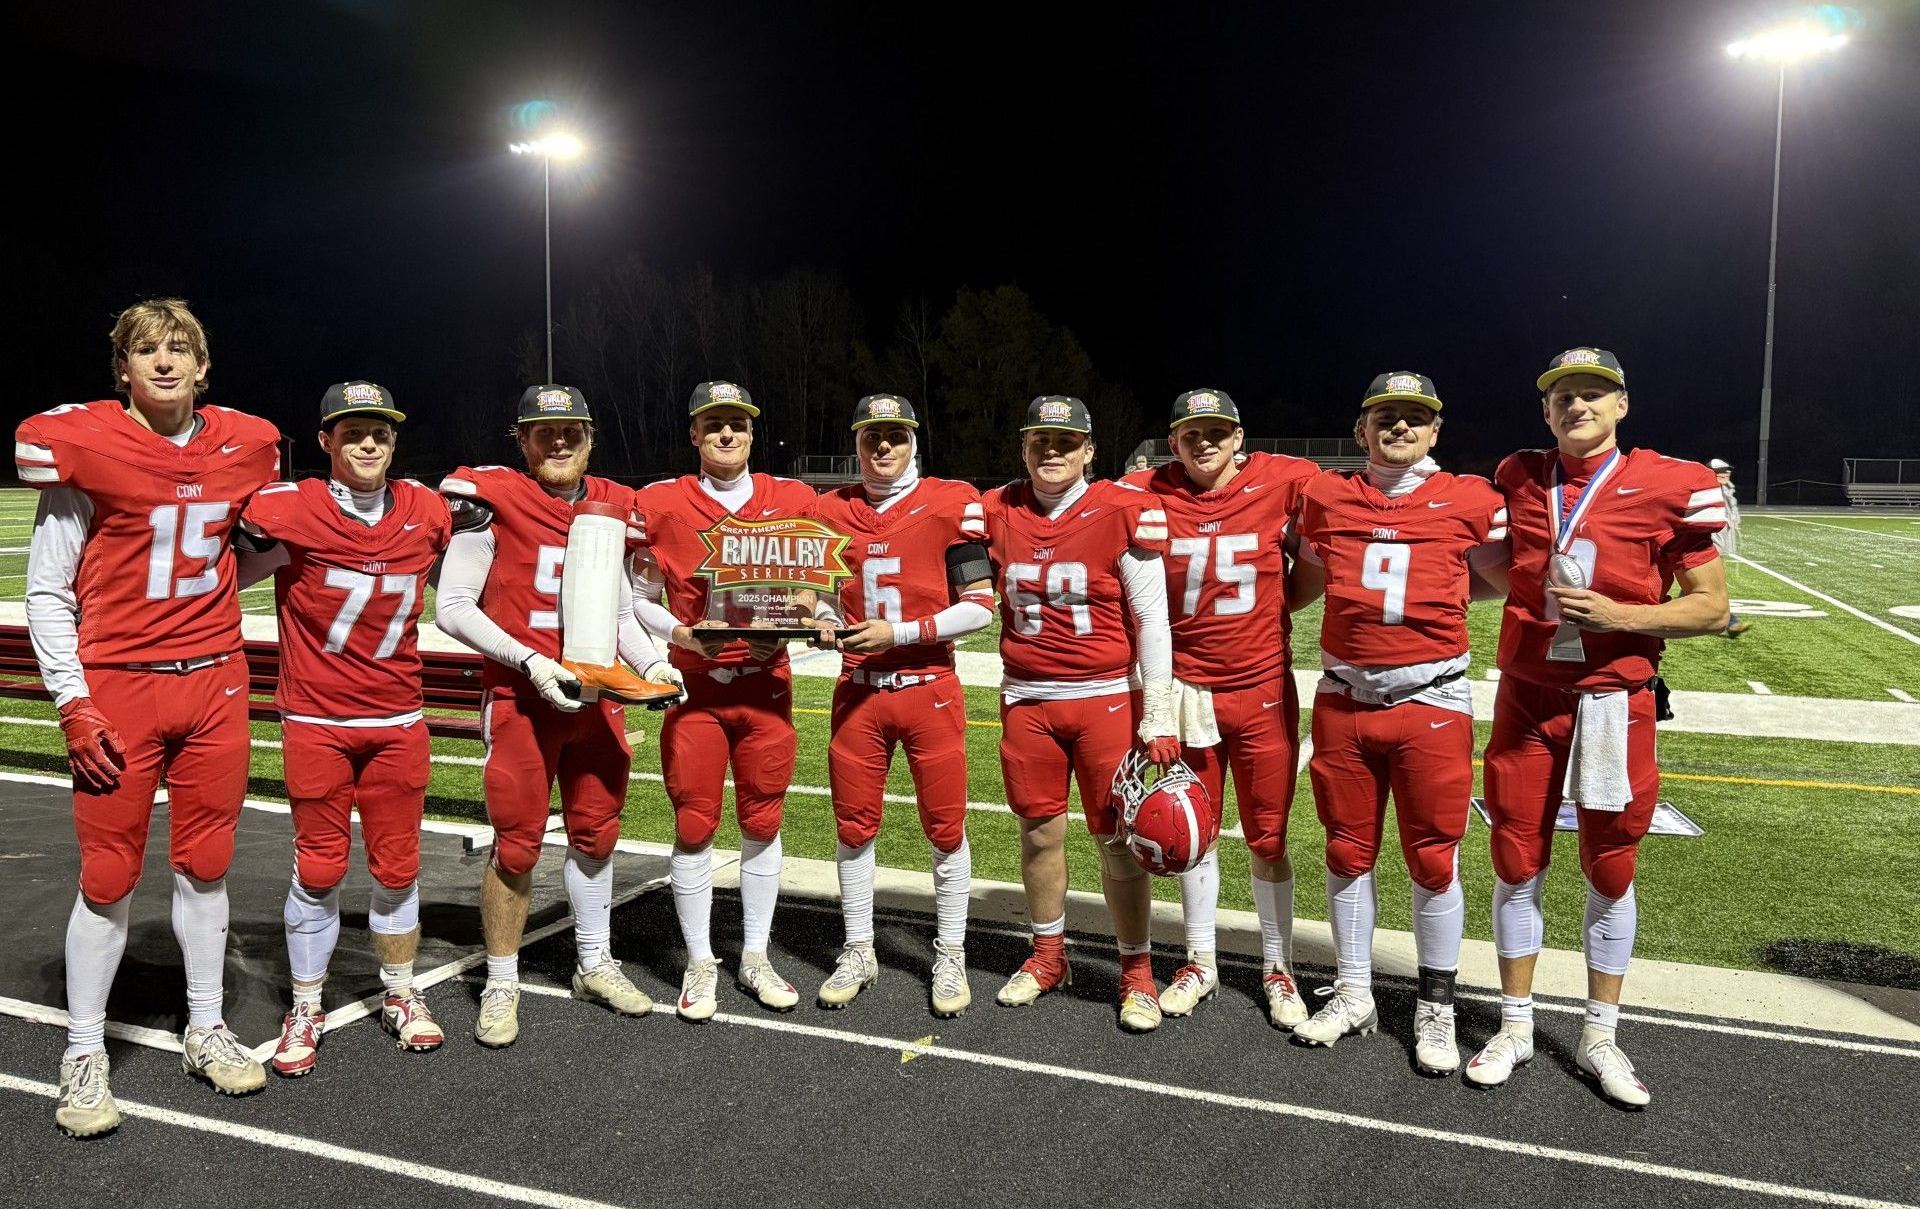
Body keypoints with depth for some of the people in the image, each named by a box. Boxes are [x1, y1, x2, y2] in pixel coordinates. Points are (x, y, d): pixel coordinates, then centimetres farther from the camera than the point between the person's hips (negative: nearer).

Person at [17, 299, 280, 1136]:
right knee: (110, 875, 2)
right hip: (118, 688, -3)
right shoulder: (84, 446, -6)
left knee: (204, 863, 11)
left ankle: (206, 1031, 25)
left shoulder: (246, 445, 5)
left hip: (214, 683, 3)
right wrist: (73, 703, -8)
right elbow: (45, 590, -3)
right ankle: (84, 1056, 18)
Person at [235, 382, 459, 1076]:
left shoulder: (428, 511, 1)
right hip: (316, 723, -3)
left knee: (397, 867, 10)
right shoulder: (288, 510, -11)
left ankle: (400, 996, 29)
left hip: (398, 723, 3)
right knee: (319, 868, 4)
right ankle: (305, 1010, 22)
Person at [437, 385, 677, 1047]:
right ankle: (501, 985, 20)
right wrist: (529, 662, -17)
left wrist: (651, 663, 1)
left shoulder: (613, 506, 8)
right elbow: (452, 606, -8)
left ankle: (595, 965, 32)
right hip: (521, 699, -5)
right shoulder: (491, 497, -8)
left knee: (595, 832, 14)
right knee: (517, 845, 1)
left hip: (597, 695, 5)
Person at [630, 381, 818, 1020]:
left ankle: (755, 957, 25)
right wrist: (685, 636, -15)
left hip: (767, 686, 2)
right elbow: (641, 600, 3)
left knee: (762, 823, 9)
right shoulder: (660, 503, -1)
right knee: (695, 828, 3)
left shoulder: (793, 500, 3)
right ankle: (700, 963, 19)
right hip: (695, 686, -1)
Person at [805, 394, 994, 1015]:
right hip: (857, 690, 3)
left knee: (945, 826, 4)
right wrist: (825, 624, -4)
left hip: (929, 688, -3)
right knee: (854, 824, 9)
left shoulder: (952, 504, -5)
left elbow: (980, 606, -7)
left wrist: (899, 632, -15)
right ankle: (858, 953, 25)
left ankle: (950, 956, 20)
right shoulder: (830, 510, 8)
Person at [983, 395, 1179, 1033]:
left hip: (1104, 698, -3)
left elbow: (1152, 620, -7)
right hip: (1026, 700, 3)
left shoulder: (1124, 511, -8)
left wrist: (1158, 715, -9)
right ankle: (1048, 957, 31)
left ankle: (1137, 971, 20)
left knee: (1119, 841, 3)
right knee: (1039, 832, 12)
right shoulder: (997, 512, 2)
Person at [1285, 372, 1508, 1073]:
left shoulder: (1471, 503, -1)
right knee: (1347, 851, 12)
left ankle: (1436, 1010, 22)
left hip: (1431, 700, -2)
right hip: (1343, 698, 2)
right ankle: (1353, 996, 28)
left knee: (1435, 859, 5)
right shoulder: (1325, 499, 5)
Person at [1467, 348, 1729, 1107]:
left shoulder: (1669, 488, -7)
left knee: (1610, 872, 8)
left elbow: (1711, 606, -5)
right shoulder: (1517, 480, 3)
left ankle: (1600, 1038, 24)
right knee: (1516, 865, 7)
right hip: (1527, 697, 2)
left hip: (1615, 702, -2)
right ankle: (1514, 1028, 22)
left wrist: (1620, 615, -18)